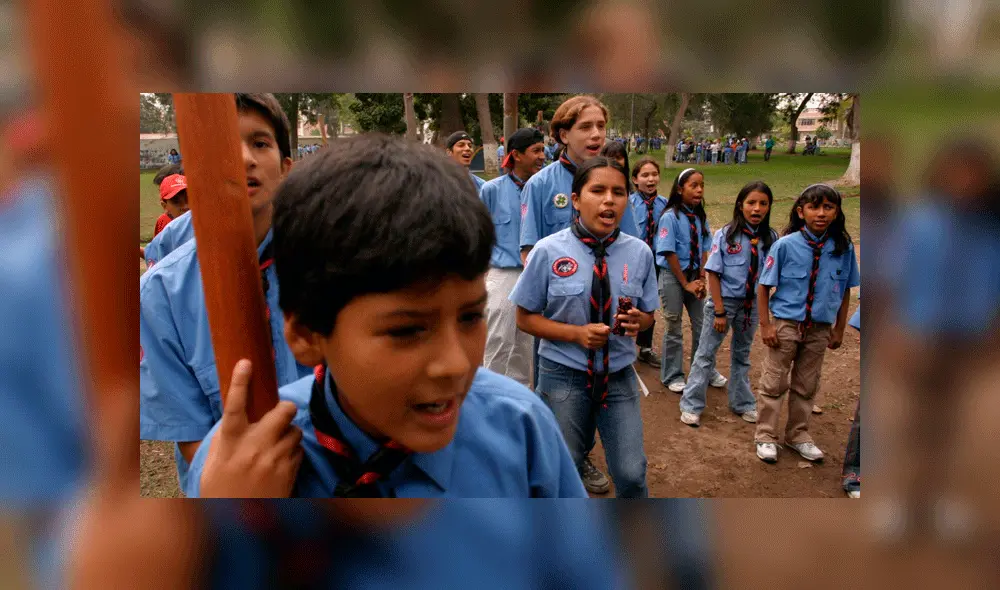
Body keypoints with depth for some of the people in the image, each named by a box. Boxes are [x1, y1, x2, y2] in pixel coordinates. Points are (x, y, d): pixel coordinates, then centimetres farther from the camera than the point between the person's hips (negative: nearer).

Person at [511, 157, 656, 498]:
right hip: (564, 377, -2)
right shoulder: (548, 251, -11)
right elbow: (525, 317, -5)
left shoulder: (639, 252, -4)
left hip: (619, 378, 2)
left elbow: (648, 315, 8)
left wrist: (636, 321, -17)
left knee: (631, 474, 6)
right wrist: (577, 333, -19)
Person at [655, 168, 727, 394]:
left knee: (702, 324, 12)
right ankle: (672, 375, 20)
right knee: (673, 327, 5)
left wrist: (701, 279, -6)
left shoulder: (700, 217, 2)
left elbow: (704, 250, 5)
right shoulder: (670, 217, -15)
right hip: (672, 276, -5)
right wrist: (685, 283, -13)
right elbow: (669, 253, -15)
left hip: (694, 275, 5)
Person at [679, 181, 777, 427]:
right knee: (706, 353, 4)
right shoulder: (725, 235, -13)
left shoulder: (770, 238, -4)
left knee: (742, 355, 20)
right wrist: (720, 312, -15)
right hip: (724, 301, -3)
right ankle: (691, 406, 14)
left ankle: (742, 403, 35)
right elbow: (713, 274, -13)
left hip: (752, 303, 4)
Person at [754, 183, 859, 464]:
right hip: (786, 324, -3)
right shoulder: (786, 245, -14)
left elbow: (845, 292, 5)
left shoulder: (843, 248, -5)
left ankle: (798, 436, 33)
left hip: (820, 328, 3)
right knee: (774, 383, 6)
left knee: (806, 386, 17)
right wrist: (766, 325, -10)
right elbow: (764, 287, -8)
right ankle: (766, 436, 21)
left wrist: (839, 329, 7)